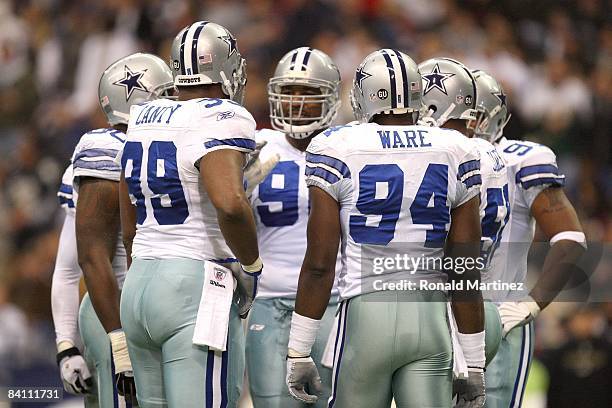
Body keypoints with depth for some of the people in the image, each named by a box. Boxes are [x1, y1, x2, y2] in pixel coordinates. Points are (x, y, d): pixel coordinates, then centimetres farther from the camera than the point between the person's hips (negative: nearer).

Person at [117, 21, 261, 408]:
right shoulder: (221, 120, -11)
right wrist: (251, 266, -12)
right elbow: (230, 204, -28)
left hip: (139, 288, 8)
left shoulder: (143, 122, 13)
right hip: (198, 291, -8)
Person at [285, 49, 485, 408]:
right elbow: (465, 271, 5)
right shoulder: (455, 154, 5)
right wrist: (473, 361, 11)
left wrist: (299, 351, 3)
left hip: (365, 313, -2)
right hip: (431, 320, 2)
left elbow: (319, 264, -4)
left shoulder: (339, 152, -2)